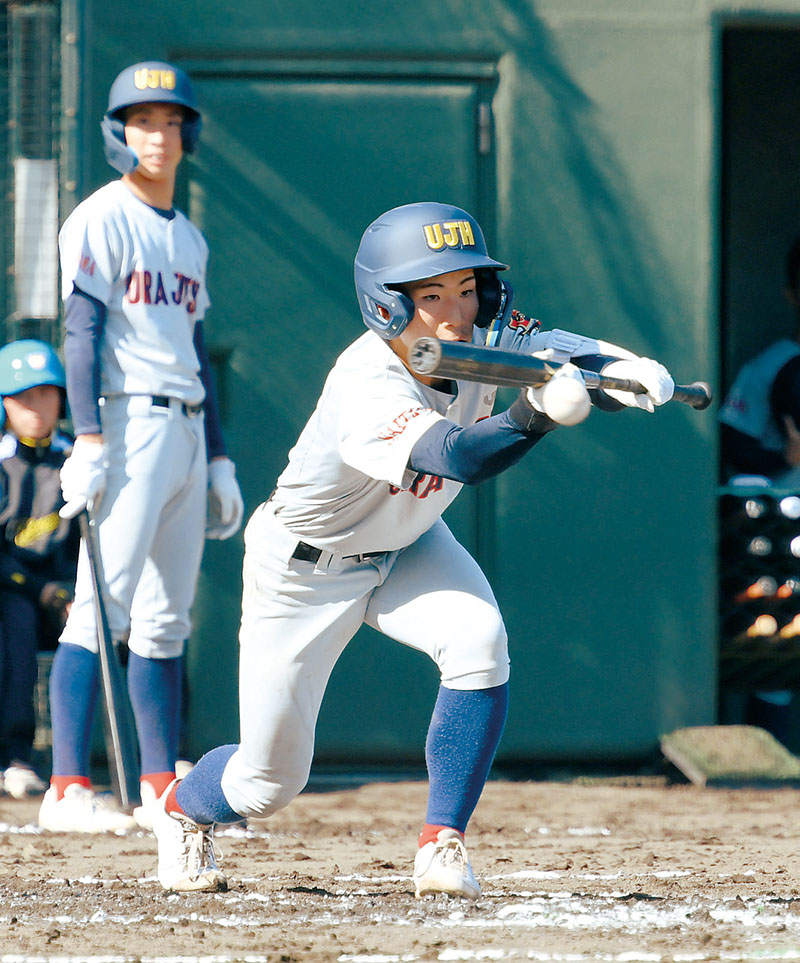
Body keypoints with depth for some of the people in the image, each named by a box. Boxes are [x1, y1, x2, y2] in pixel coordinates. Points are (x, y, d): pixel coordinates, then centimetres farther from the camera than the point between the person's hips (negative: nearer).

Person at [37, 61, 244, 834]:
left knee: (166, 619, 8)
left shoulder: (188, 238, 20)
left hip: (186, 428, 8)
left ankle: (161, 791, 10)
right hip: (128, 420, -8)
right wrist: (90, 440, -22)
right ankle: (68, 790, -17)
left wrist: (219, 459, 19)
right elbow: (82, 332, -12)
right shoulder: (101, 221, -5)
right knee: (103, 605, -14)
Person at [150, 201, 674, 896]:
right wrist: (534, 414, -69)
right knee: (271, 781, 2)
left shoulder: (479, 339, -17)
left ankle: (442, 842, -11)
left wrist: (628, 369, -44)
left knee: (480, 642, -27)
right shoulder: (365, 389, -39)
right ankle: (182, 808, 39)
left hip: (408, 547, 5)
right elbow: (458, 455, -52)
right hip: (306, 570, -5)